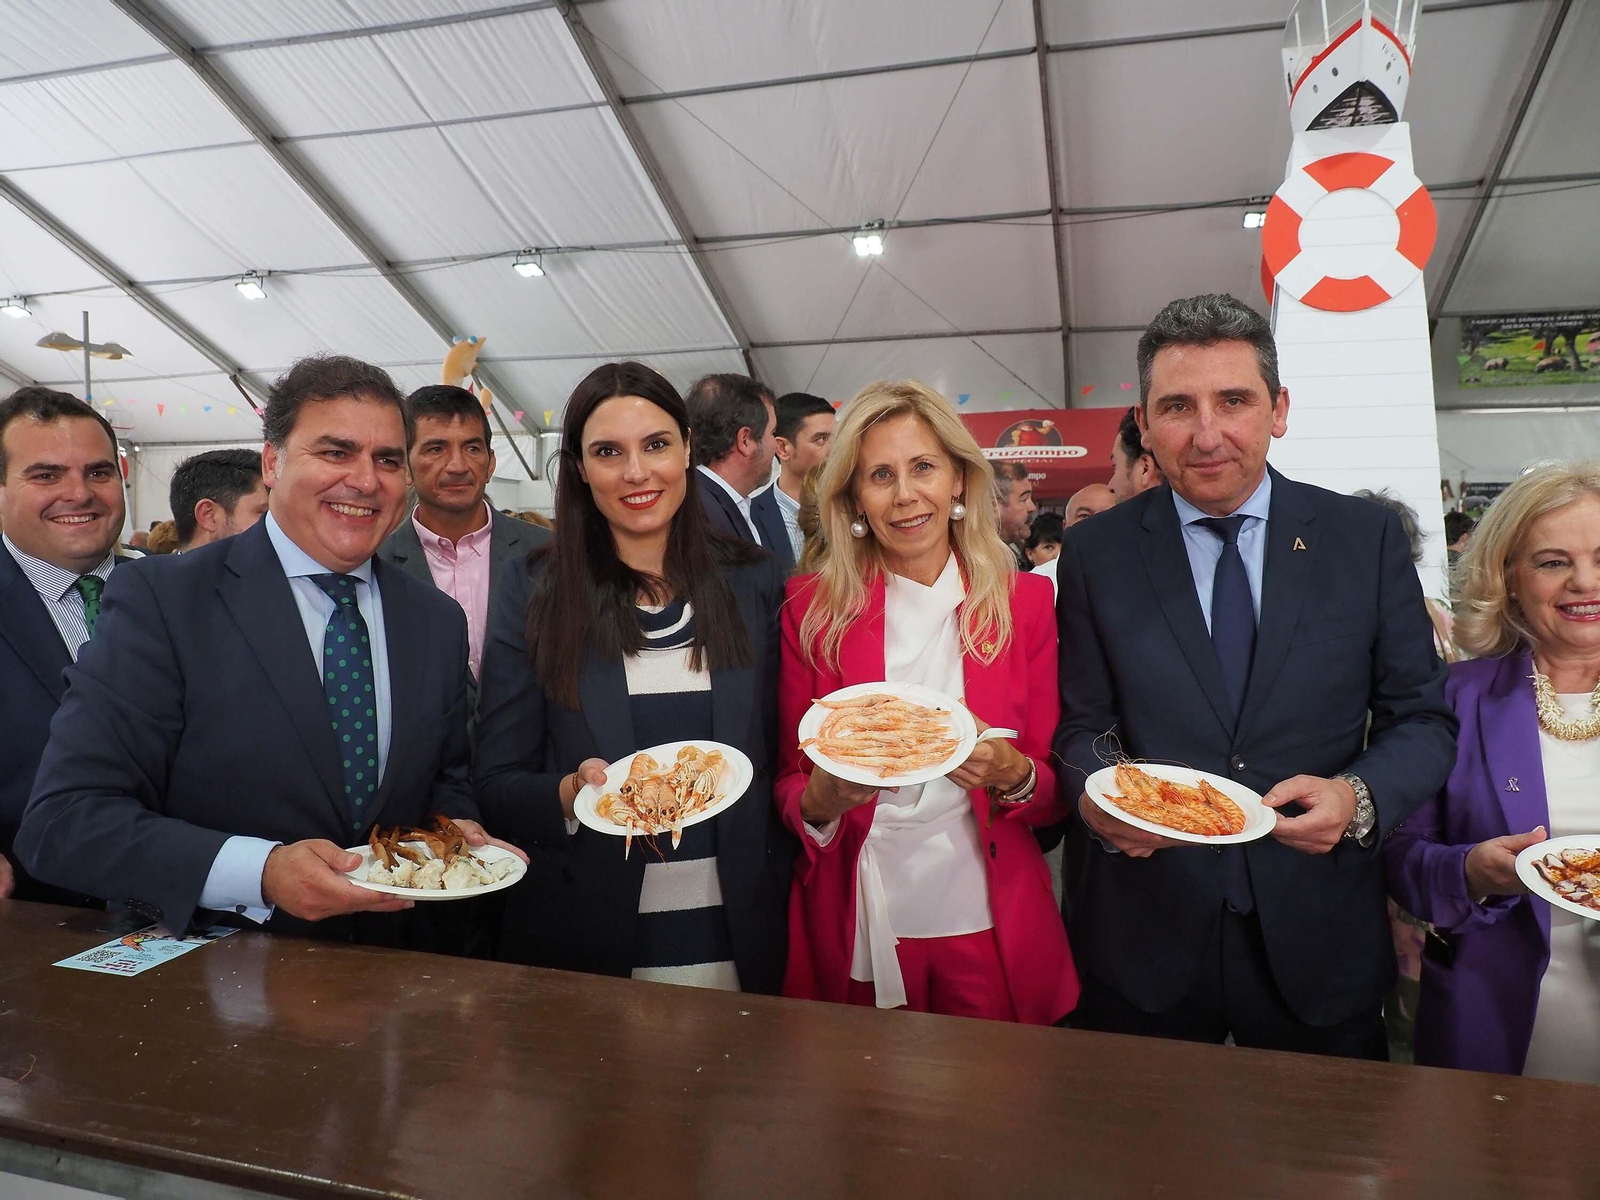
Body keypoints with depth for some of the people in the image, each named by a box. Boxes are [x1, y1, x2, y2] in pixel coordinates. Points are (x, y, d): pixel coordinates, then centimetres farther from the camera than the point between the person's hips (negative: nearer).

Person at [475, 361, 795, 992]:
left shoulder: (754, 580, 0)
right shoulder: (533, 595, -4)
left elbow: (786, 755, 4)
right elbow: (496, 783, -2)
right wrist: (574, 793, -22)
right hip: (581, 939, -1)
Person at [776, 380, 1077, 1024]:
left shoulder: (1025, 602, -3)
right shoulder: (811, 608, -4)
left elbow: (1054, 792, 1)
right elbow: (787, 784, 1)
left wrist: (1012, 775, -20)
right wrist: (820, 798, -20)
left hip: (989, 932, 1)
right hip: (858, 930, 0)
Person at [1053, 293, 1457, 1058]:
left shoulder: (1368, 538, -2)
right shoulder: (1095, 555, -3)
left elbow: (1422, 719, 2)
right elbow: (1082, 724, 1)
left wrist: (1360, 797, -17)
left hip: (1318, 938, 1)